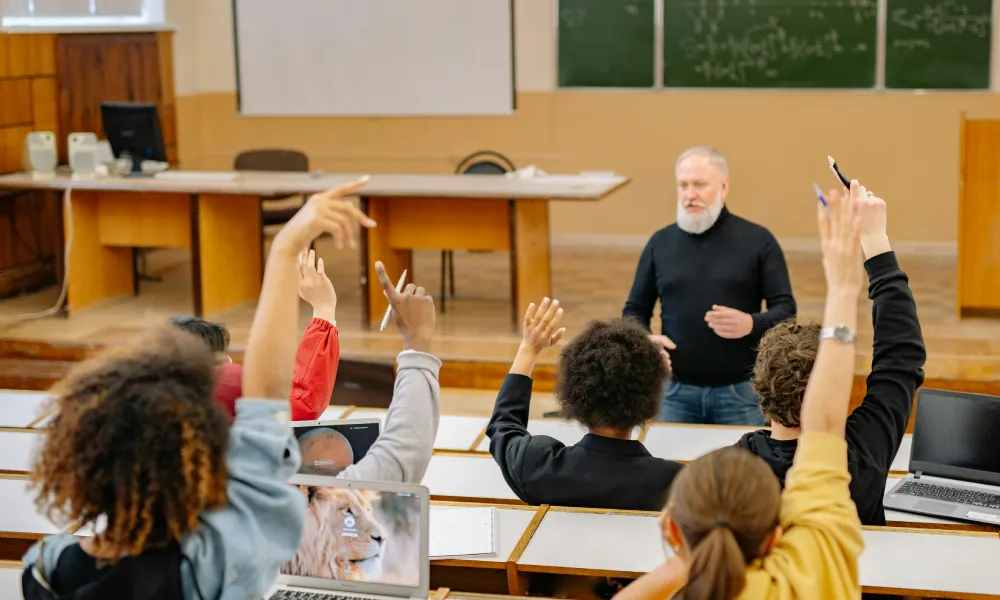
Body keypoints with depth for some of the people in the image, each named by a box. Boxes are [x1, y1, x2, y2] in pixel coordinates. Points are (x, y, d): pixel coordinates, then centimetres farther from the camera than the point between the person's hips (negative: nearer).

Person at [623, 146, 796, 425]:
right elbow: (635, 310, 13)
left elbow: (785, 309, -1)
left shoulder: (758, 240, 0)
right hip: (676, 390, 2)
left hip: (741, 391, -2)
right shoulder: (660, 242, 8)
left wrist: (751, 324, -22)